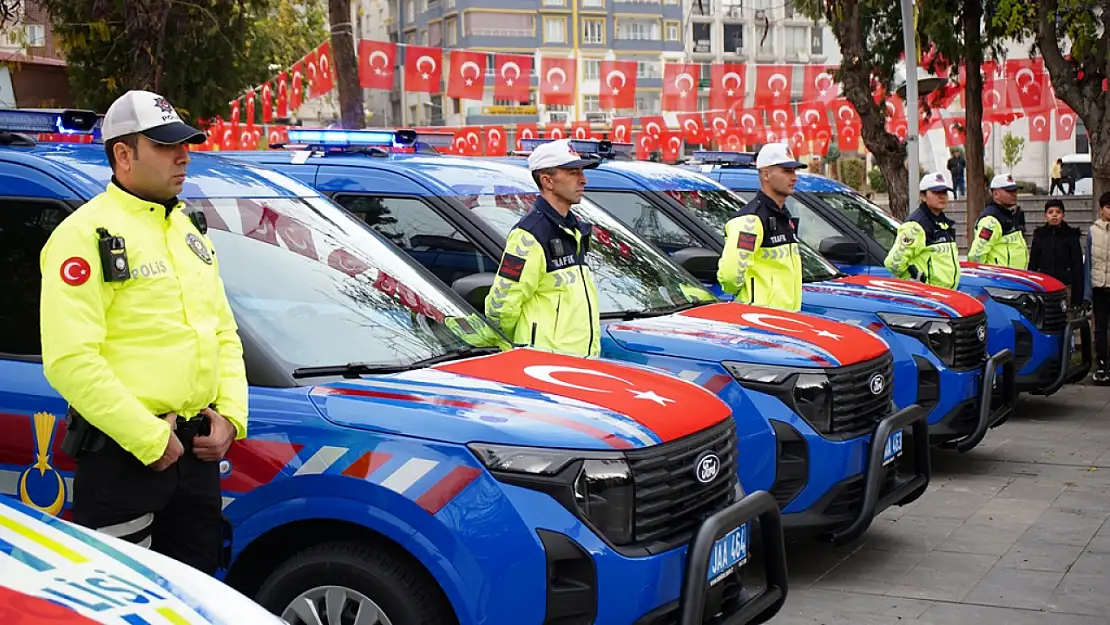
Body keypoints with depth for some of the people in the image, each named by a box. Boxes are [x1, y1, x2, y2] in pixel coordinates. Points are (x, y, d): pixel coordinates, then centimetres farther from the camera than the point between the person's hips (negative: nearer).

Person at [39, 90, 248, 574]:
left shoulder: (189, 230, 15)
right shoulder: (87, 235, -11)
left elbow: (225, 333, 19)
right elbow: (70, 360, -20)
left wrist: (231, 414, 4)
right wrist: (149, 440, -19)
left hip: (198, 449, 8)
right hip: (121, 456, -8)